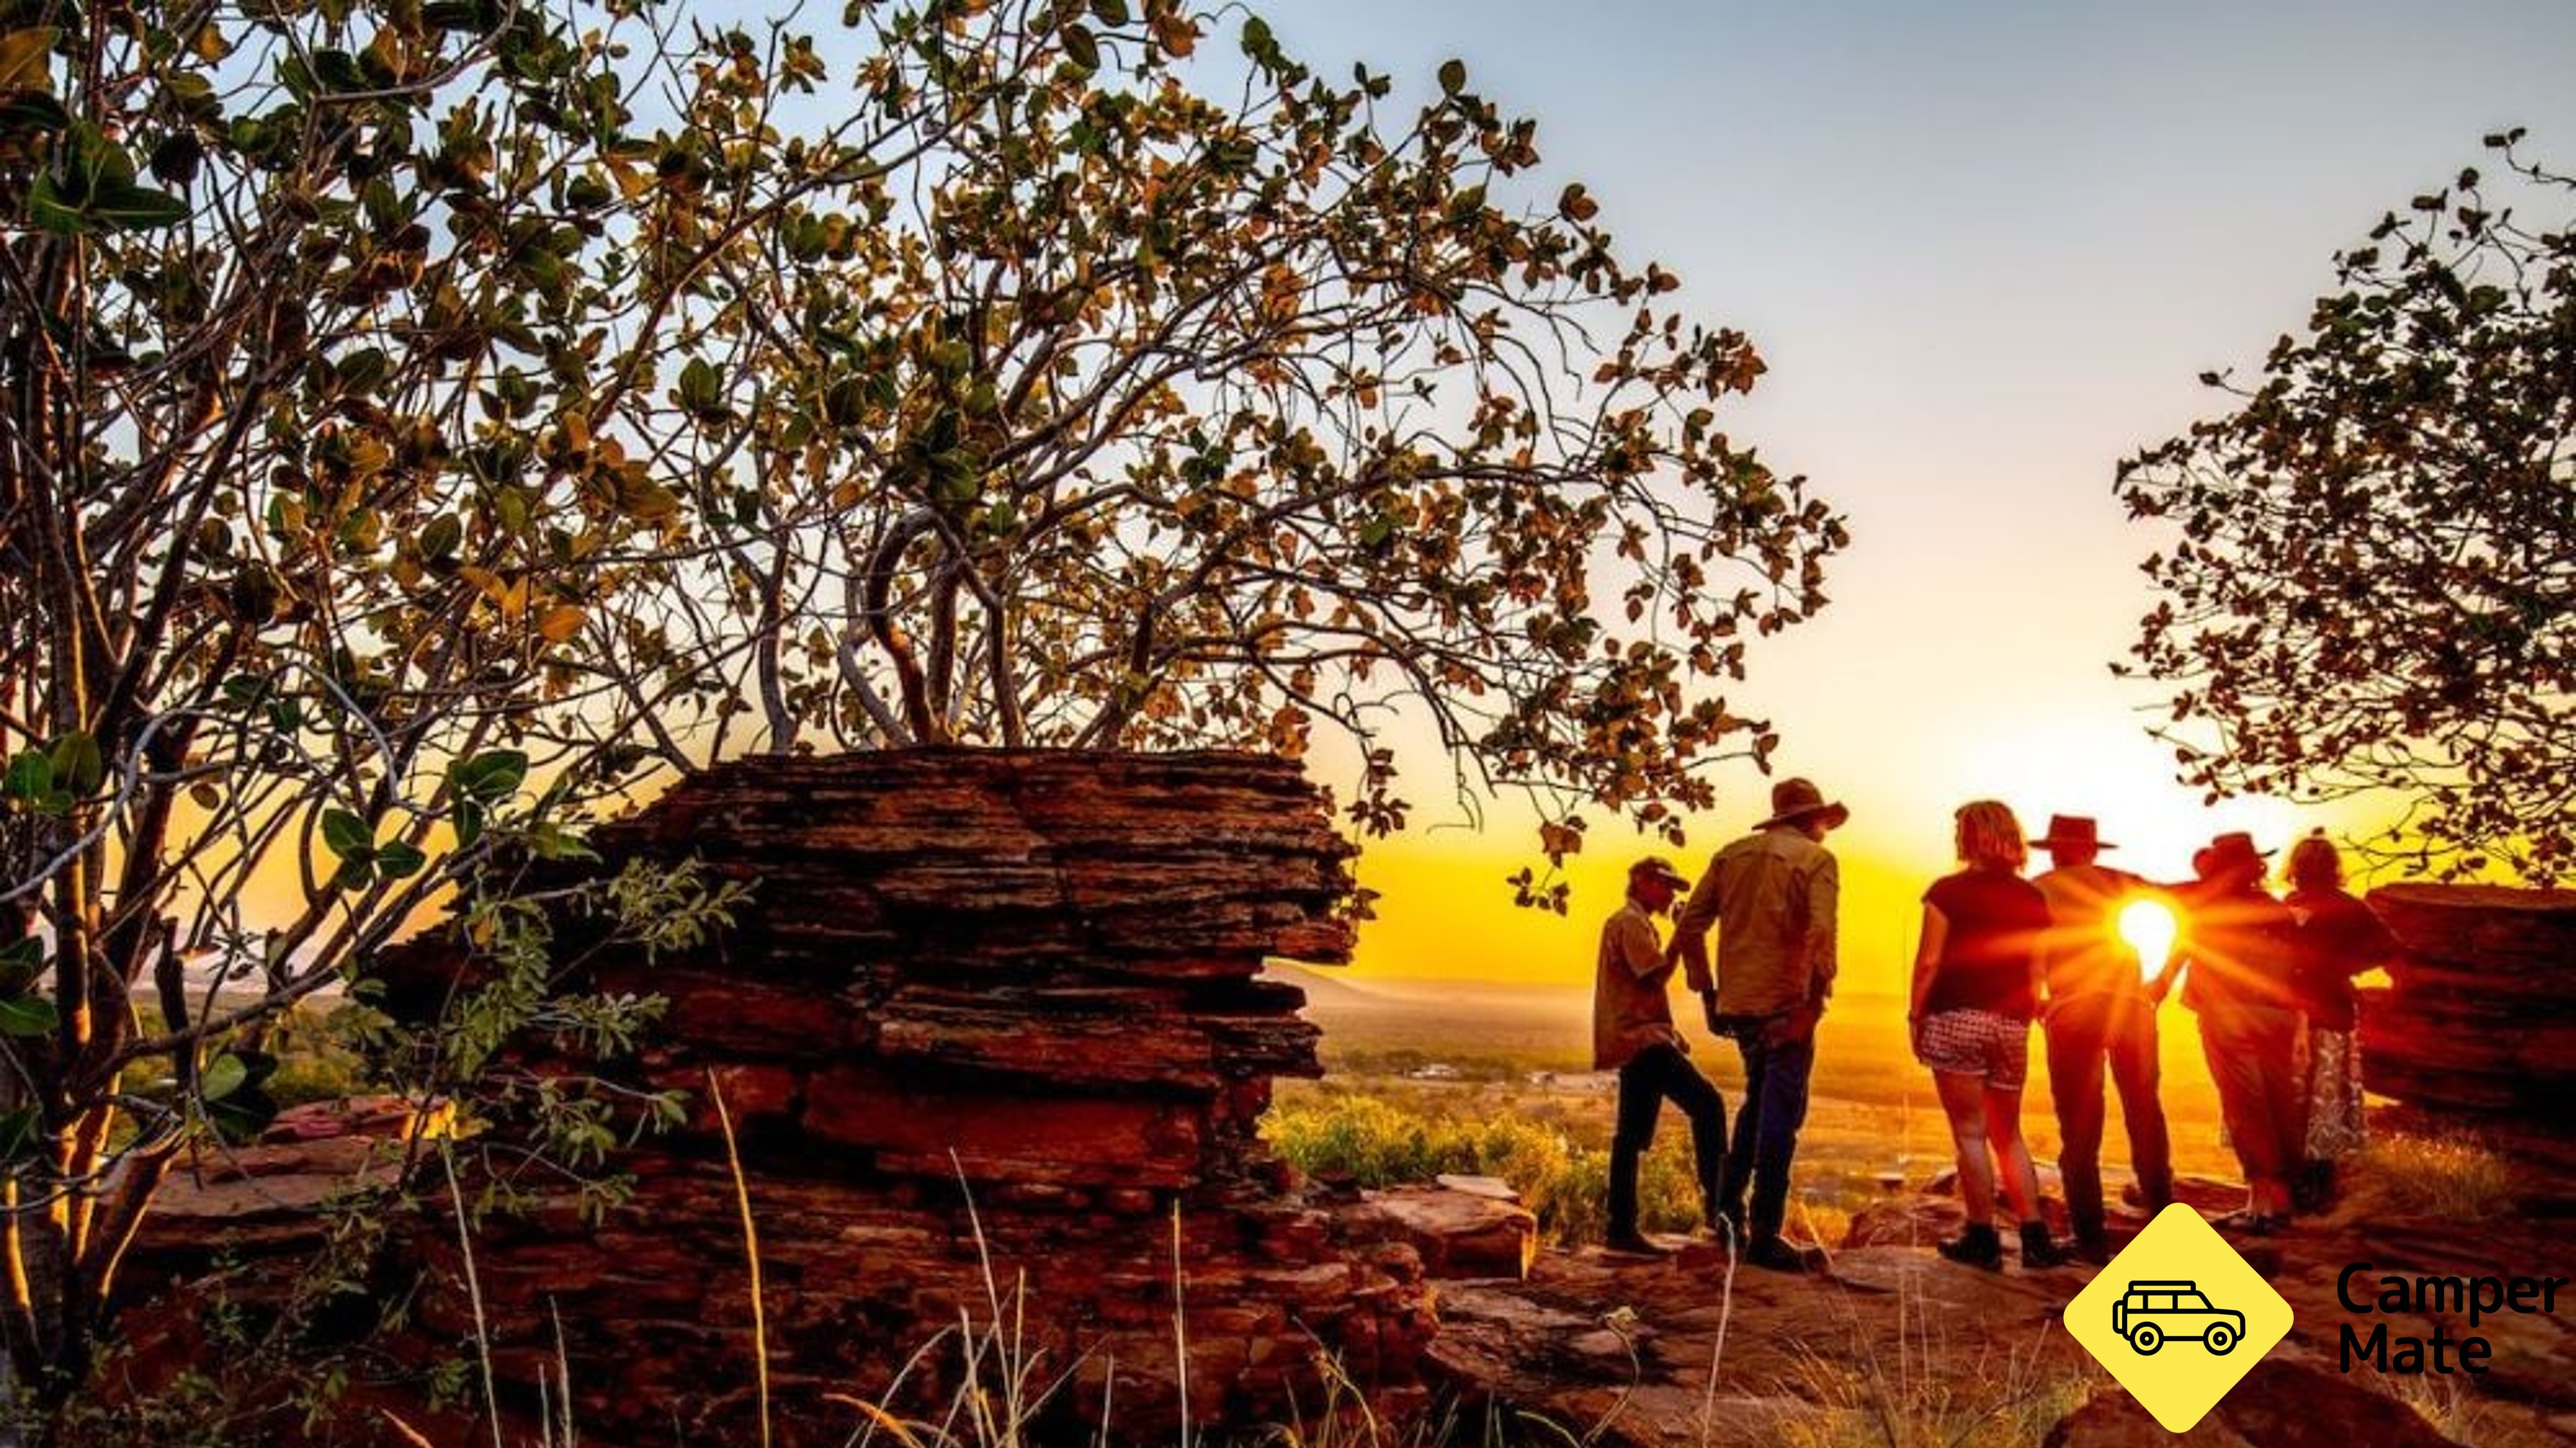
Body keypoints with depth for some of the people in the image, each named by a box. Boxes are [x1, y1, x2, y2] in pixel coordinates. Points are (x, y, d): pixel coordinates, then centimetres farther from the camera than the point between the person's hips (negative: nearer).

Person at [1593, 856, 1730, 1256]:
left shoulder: (1634, 923, 26)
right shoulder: (1630, 923, -7)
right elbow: (1658, 975, -18)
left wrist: (1669, 1034, 21)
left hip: (1636, 1041, 11)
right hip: (1640, 1039, -11)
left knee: (1631, 1137, 7)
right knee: (1707, 1103, -17)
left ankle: (1623, 1230, 7)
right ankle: (1717, 1202, -18)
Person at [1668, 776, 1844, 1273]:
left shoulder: (1732, 855, 11)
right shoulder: (1817, 859, -3)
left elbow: (1689, 927, 7)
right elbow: (1821, 934, -19)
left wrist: (1707, 992, 12)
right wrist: (1814, 1004, -17)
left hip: (1736, 1002, 5)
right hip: (1785, 1005, -5)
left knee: (1759, 1098, 24)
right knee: (1781, 1113, 1)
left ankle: (1728, 1204, 23)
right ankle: (1764, 1235, 3)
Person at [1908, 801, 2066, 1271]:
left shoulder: (1948, 892, -6)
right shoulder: (2032, 898, 7)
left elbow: (1929, 963, -10)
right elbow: (2036, 971, 9)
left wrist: (1917, 1016, -2)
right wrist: (2024, 1017, 18)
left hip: (1957, 1019, -5)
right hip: (2012, 1025, 5)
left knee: (1970, 1132, 0)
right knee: (2008, 1135, 15)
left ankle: (1983, 1240, 3)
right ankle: (2035, 1237, 12)